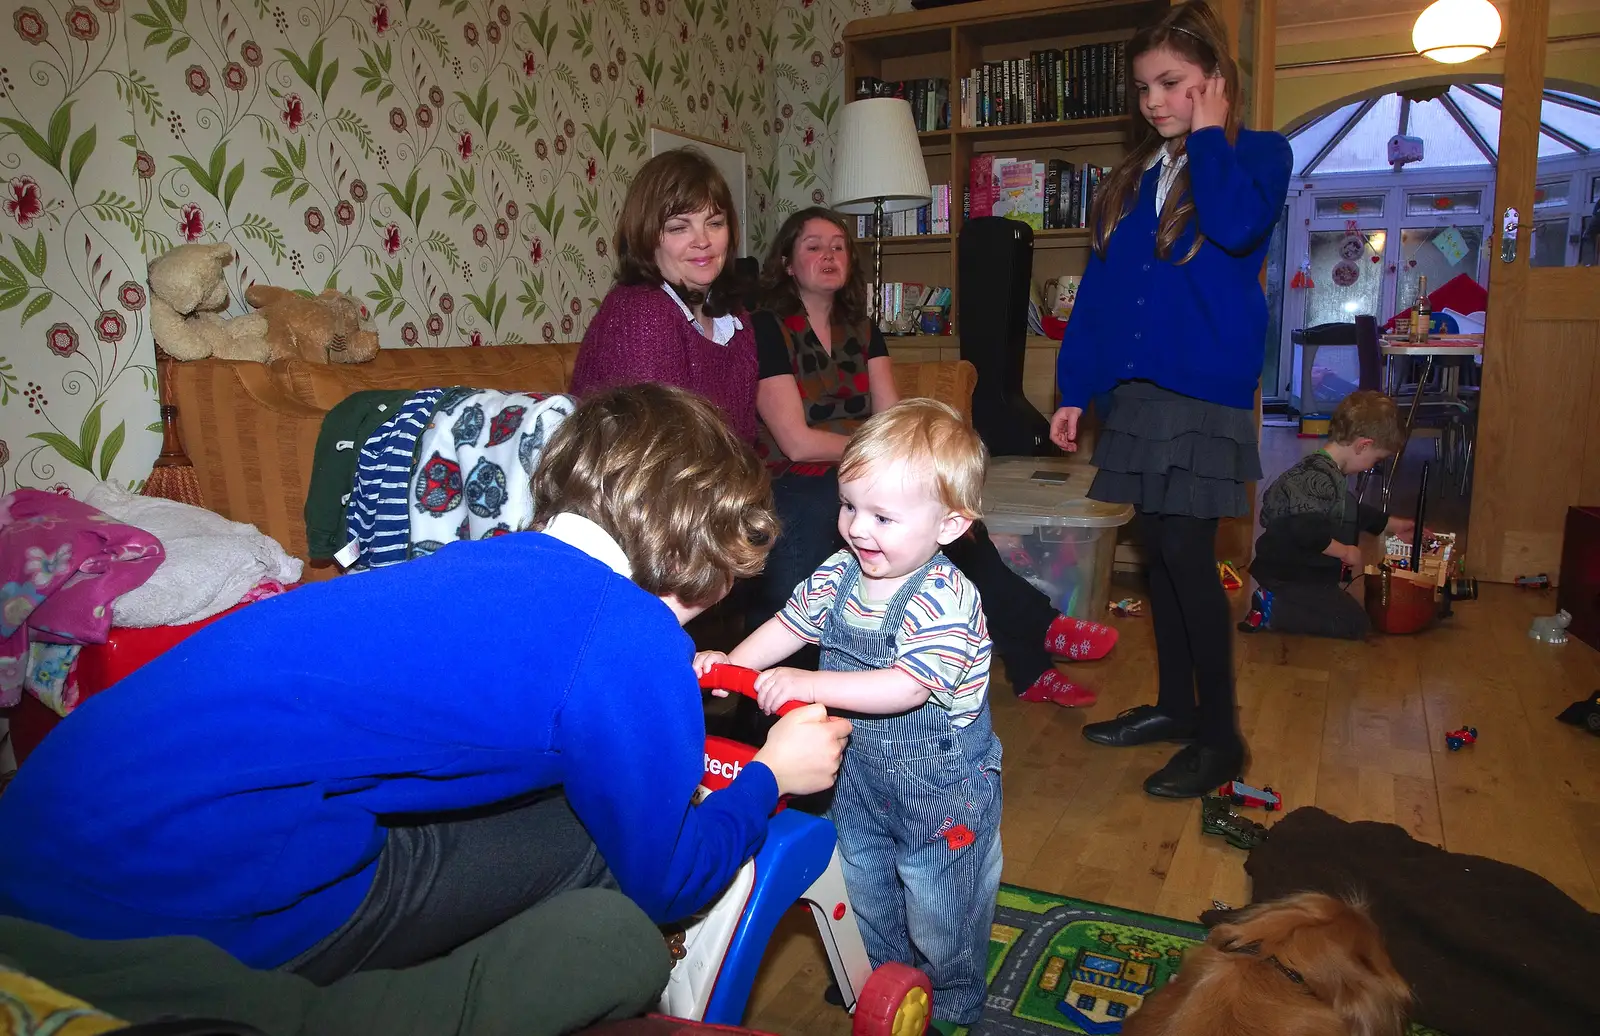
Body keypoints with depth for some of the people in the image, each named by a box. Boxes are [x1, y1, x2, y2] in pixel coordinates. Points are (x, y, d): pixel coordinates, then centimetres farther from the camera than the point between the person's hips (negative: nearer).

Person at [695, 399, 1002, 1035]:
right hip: (862, 773, 7)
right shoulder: (840, 574, -9)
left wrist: (810, 685, -43)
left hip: (940, 789, -6)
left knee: (939, 916, 14)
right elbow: (791, 624, 2)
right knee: (862, 893, 26)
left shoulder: (946, 600, -31)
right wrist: (732, 663, -13)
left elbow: (905, 688, -38)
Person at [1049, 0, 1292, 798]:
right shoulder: (1133, 178, 16)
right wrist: (1076, 390, 9)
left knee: (1186, 553, -9)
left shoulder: (1259, 155, 2)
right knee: (1158, 549, 10)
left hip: (1207, 392, -6)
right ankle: (1175, 704, 23)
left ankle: (1219, 735, 4)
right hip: (1136, 390, 6)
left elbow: (1235, 225, -22)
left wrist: (1209, 133, -7)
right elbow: (1099, 290, 14)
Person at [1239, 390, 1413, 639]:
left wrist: (1394, 525, 35)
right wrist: (1345, 551, -19)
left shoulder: (1327, 472, 12)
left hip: (1299, 571, 11)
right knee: (1356, 623, -7)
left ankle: (1272, 600, 7)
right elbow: (1306, 530, -34)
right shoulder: (1320, 479, -23)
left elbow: (1354, 513, 30)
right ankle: (1271, 609, -12)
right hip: (1288, 574, -11)